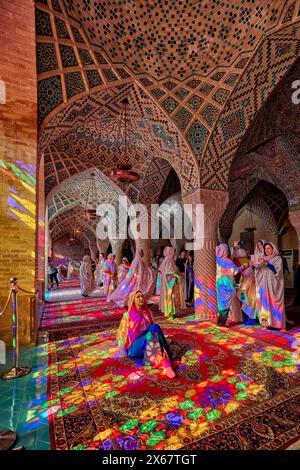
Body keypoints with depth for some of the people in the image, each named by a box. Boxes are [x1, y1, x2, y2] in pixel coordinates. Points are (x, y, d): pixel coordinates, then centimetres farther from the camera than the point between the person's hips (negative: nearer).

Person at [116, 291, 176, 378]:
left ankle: (162, 362, -37)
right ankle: (164, 364, -41)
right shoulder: (127, 315, -3)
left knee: (155, 327, -28)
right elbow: (122, 333, 4)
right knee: (151, 333, -34)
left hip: (147, 345, 4)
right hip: (134, 347, -4)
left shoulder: (147, 312, 10)